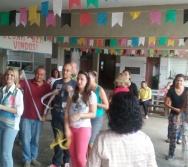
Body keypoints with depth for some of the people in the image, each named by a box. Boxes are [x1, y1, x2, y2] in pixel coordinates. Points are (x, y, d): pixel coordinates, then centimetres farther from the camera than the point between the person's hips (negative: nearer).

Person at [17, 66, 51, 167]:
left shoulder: (47, 87, 0)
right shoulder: (27, 82, -6)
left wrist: (45, 114, -2)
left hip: (39, 117, 2)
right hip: (26, 117, -2)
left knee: (35, 140, 14)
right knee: (26, 139, 6)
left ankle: (33, 158, 32)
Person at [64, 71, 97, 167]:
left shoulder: (91, 95, -9)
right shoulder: (72, 93, -1)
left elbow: (93, 114, -8)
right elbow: (67, 111, 0)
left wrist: (80, 115, -22)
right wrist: (66, 128, -5)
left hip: (84, 128, -3)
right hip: (71, 127, 3)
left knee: (80, 156, 0)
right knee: (72, 154, 11)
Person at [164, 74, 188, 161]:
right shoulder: (171, 91, -5)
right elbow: (166, 103, -3)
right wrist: (175, 109, -16)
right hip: (174, 116, 0)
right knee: (173, 135, 7)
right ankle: (171, 154, 21)